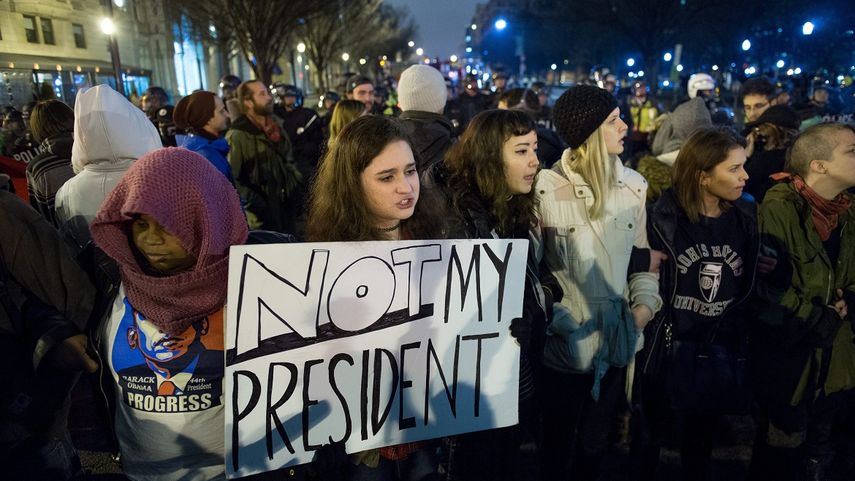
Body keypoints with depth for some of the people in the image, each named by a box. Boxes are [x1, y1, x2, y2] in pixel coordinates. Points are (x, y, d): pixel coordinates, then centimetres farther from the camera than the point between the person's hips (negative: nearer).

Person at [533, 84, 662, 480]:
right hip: (565, 343, -4)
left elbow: (645, 254, 8)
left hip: (618, 341, 5)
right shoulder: (547, 187, -15)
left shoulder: (634, 185, 1)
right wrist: (552, 316, -18)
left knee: (595, 440, 25)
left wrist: (645, 304, -5)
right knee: (556, 442, 17)